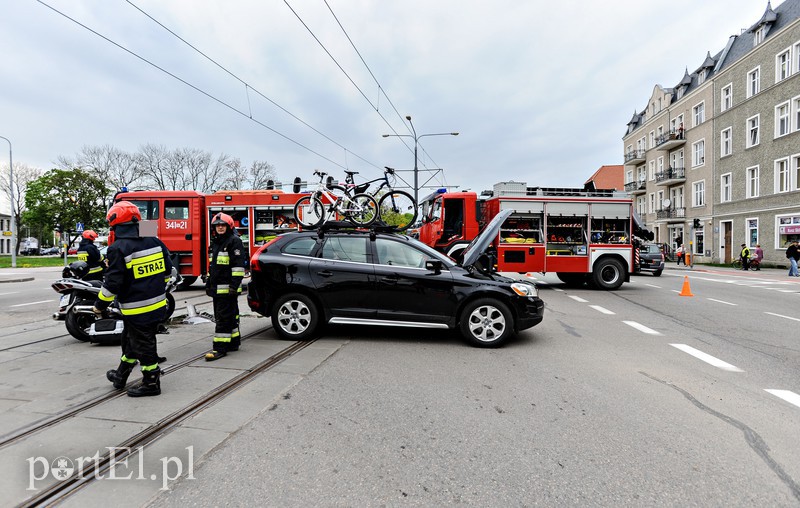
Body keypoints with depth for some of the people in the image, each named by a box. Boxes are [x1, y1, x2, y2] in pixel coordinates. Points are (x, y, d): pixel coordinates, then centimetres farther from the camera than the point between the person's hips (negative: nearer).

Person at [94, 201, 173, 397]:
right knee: (130, 339, 23)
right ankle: (121, 376, 39)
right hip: (158, 304, 8)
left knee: (143, 344, 5)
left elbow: (112, 283, -16)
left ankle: (151, 383, 16)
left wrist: (100, 304, -2)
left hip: (137, 309, -8)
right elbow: (167, 270, 10)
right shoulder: (155, 242, 3)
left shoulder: (118, 249, -16)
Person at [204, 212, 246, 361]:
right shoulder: (215, 243, 20)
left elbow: (238, 265, -16)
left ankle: (220, 348, -8)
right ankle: (233, 342, 25)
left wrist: (234, 285, -21)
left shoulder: (234, 241, -9)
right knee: (231, 316, 15)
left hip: (228, 288, -9)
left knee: (224, 317, -9)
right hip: (217, 288, 9)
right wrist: (209, 283, 25)